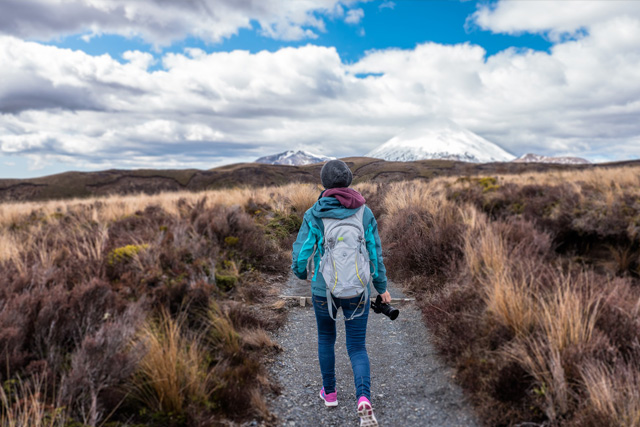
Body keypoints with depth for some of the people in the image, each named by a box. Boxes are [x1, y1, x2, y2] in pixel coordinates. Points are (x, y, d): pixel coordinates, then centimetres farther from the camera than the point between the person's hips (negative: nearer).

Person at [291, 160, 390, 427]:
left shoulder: (314, 214, -10)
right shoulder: (364, 212, -4)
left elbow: (302, 253, -9)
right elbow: (375, 253, -1)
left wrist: (300, 272, 14)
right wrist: (382, 287, 11)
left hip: (324, 289, 0)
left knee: (326, 336, 27)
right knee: (357, 348, 11)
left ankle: (330, 392, 38)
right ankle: (363, 400, -13)